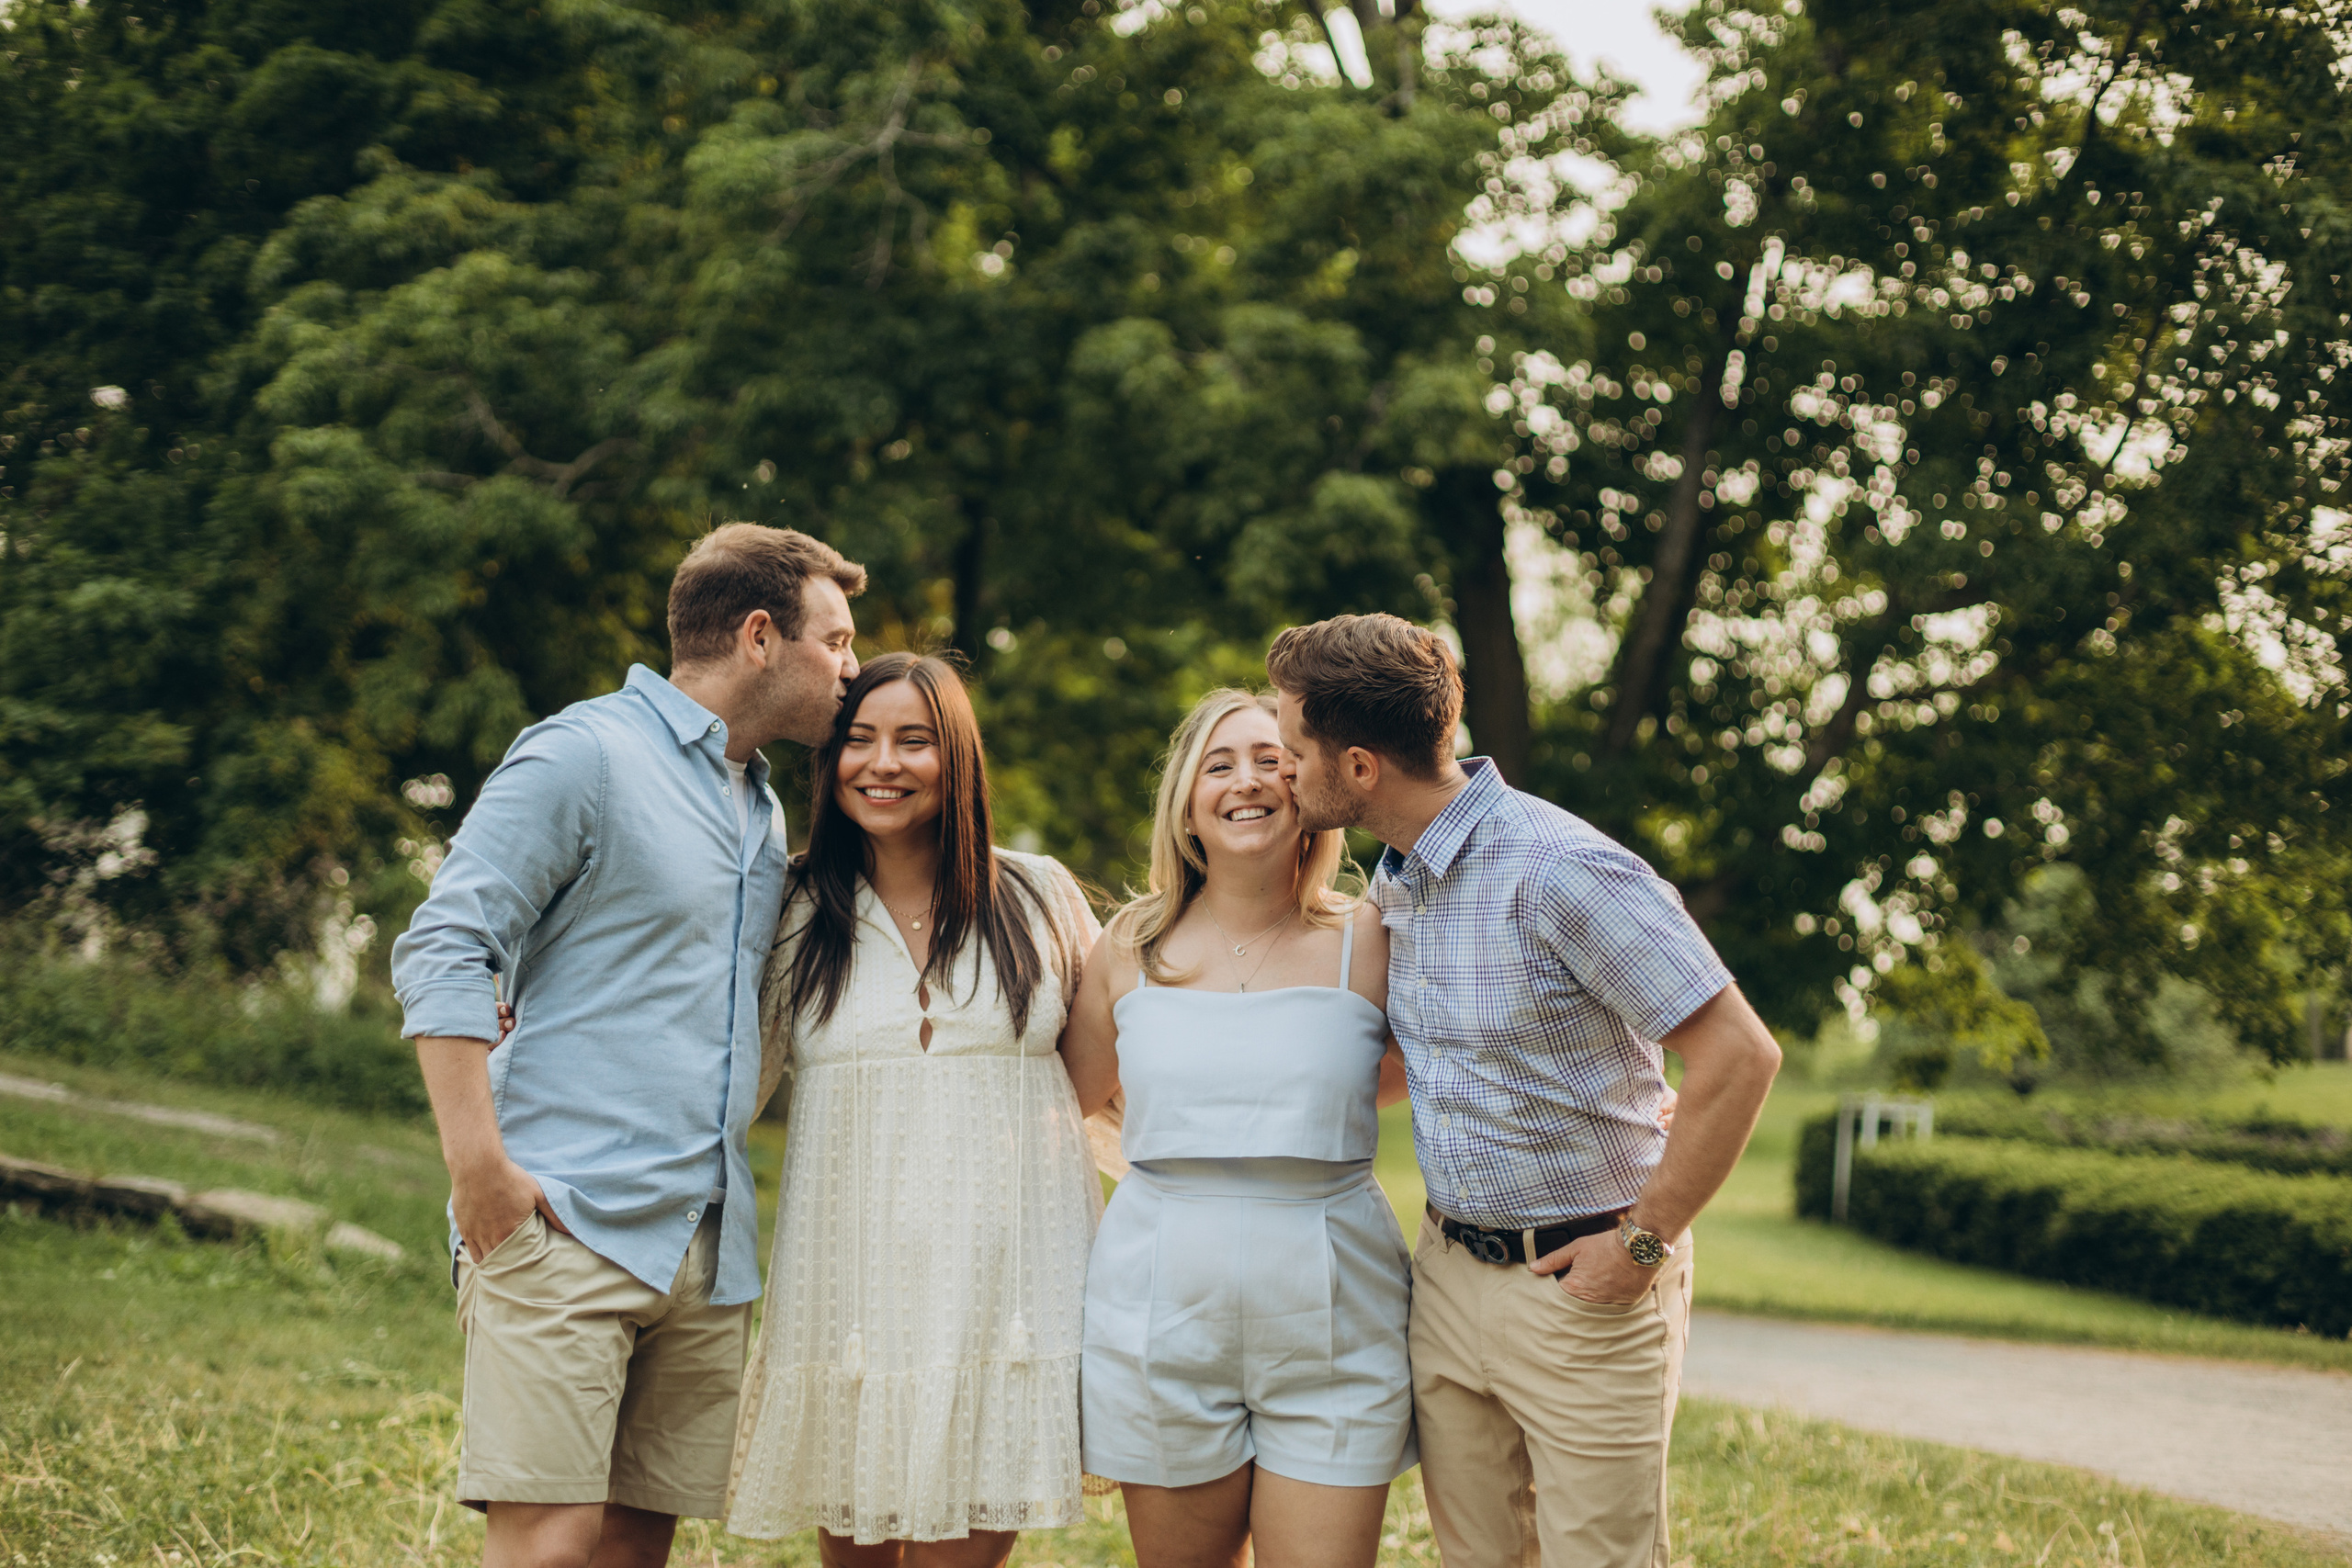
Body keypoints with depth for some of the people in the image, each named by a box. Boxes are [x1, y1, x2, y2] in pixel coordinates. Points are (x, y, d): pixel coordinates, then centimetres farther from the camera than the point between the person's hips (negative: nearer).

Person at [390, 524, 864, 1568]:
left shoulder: (764, 813, 22)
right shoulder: (584, 756, -4)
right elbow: (442, 952, -11)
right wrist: (479, 1170, -17)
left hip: (708, 1245, 7)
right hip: (568, 1226, -7)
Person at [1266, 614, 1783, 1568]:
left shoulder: (1559, 870, -21)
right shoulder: (1393, 883, 7)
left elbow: (1740, 1056, -22)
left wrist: (1645, 1244, -17)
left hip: (1579, 1286, -8)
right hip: (1450, 1277, 8)